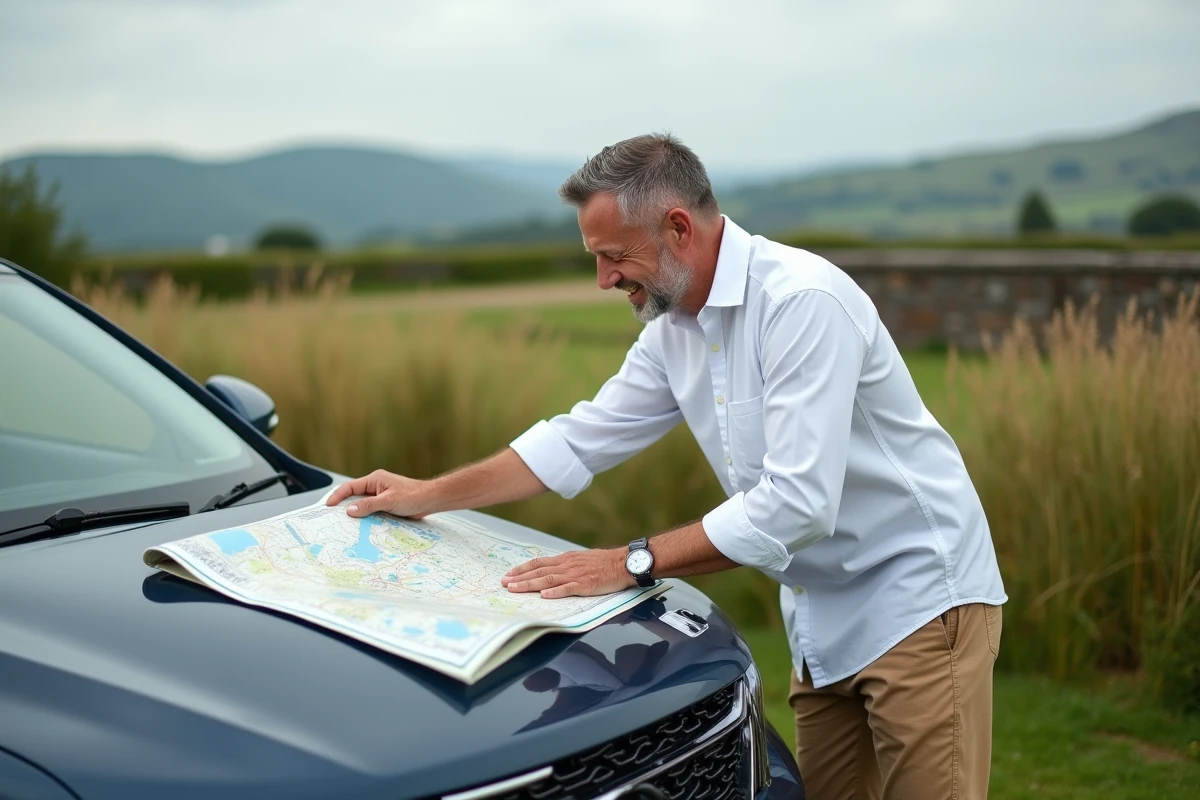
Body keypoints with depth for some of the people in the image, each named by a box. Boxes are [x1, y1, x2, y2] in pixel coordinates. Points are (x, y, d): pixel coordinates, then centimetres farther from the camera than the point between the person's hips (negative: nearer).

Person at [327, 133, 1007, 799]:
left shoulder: (804, 301, -23)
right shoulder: (673, 330, 5)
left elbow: (796, 501, -28)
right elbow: (579, 441, 15)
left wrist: (633, 564, -23)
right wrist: (427, 496, 13)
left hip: (919, 602, -8)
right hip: (825, 620, 8)